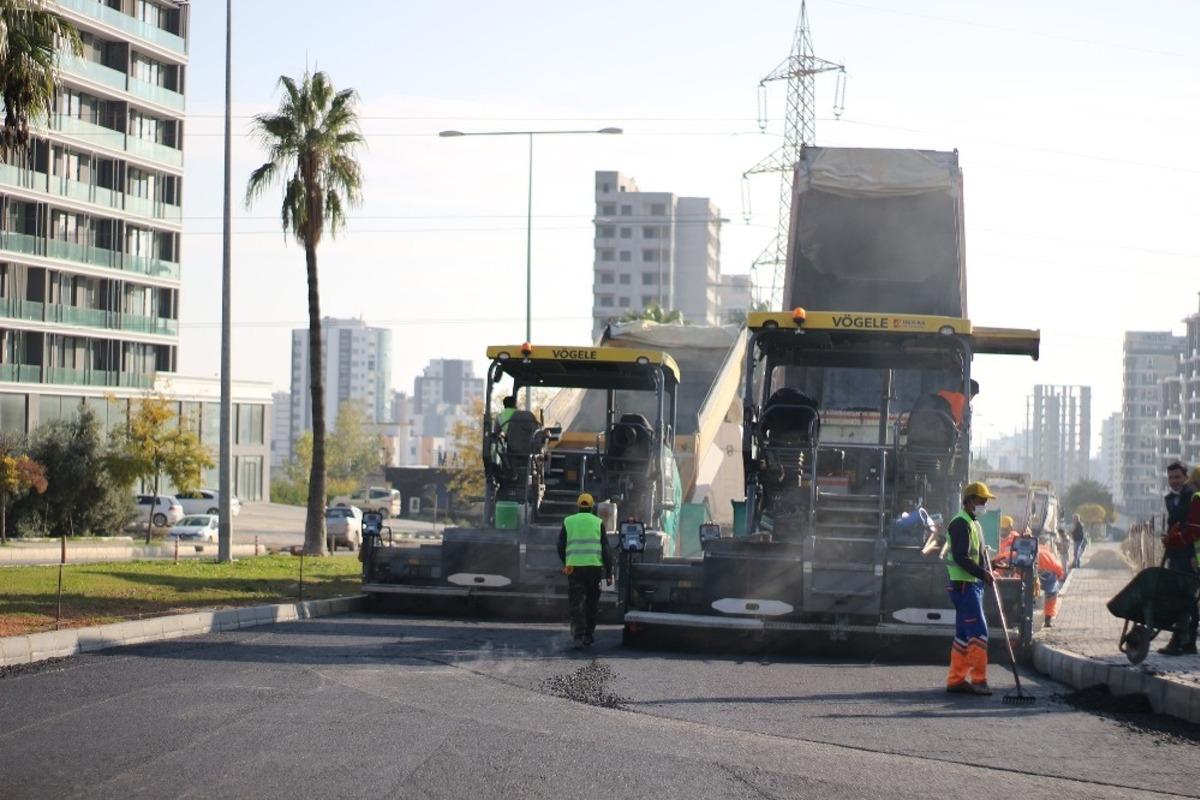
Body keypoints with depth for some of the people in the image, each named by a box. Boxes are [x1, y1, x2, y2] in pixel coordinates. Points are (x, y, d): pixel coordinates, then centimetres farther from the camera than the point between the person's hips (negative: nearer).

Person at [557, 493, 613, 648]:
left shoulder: (568, 522, 9)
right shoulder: (598, 523, 5)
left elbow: (560, 547, 12)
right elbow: (605, 549, 2)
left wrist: (566, 564, 29)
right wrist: (609, 573, 4)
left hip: (574, 567, 0)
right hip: (594, 566, 0)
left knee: (576, 603, -1)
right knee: (591, 602, 13)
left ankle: (578, 636, -16)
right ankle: (588, 636, 16)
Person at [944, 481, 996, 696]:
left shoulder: (974, 524, 20)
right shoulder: (961, 524, -13)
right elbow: (961, 557, -21)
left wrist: (987, 572, 10)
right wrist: (983, 573, -24)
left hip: (973, 585, 10)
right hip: (963, 585, -10)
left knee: (964, 634, 10)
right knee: (978, 631, -12)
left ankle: (956, 680, 13)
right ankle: (978, 680, -12)